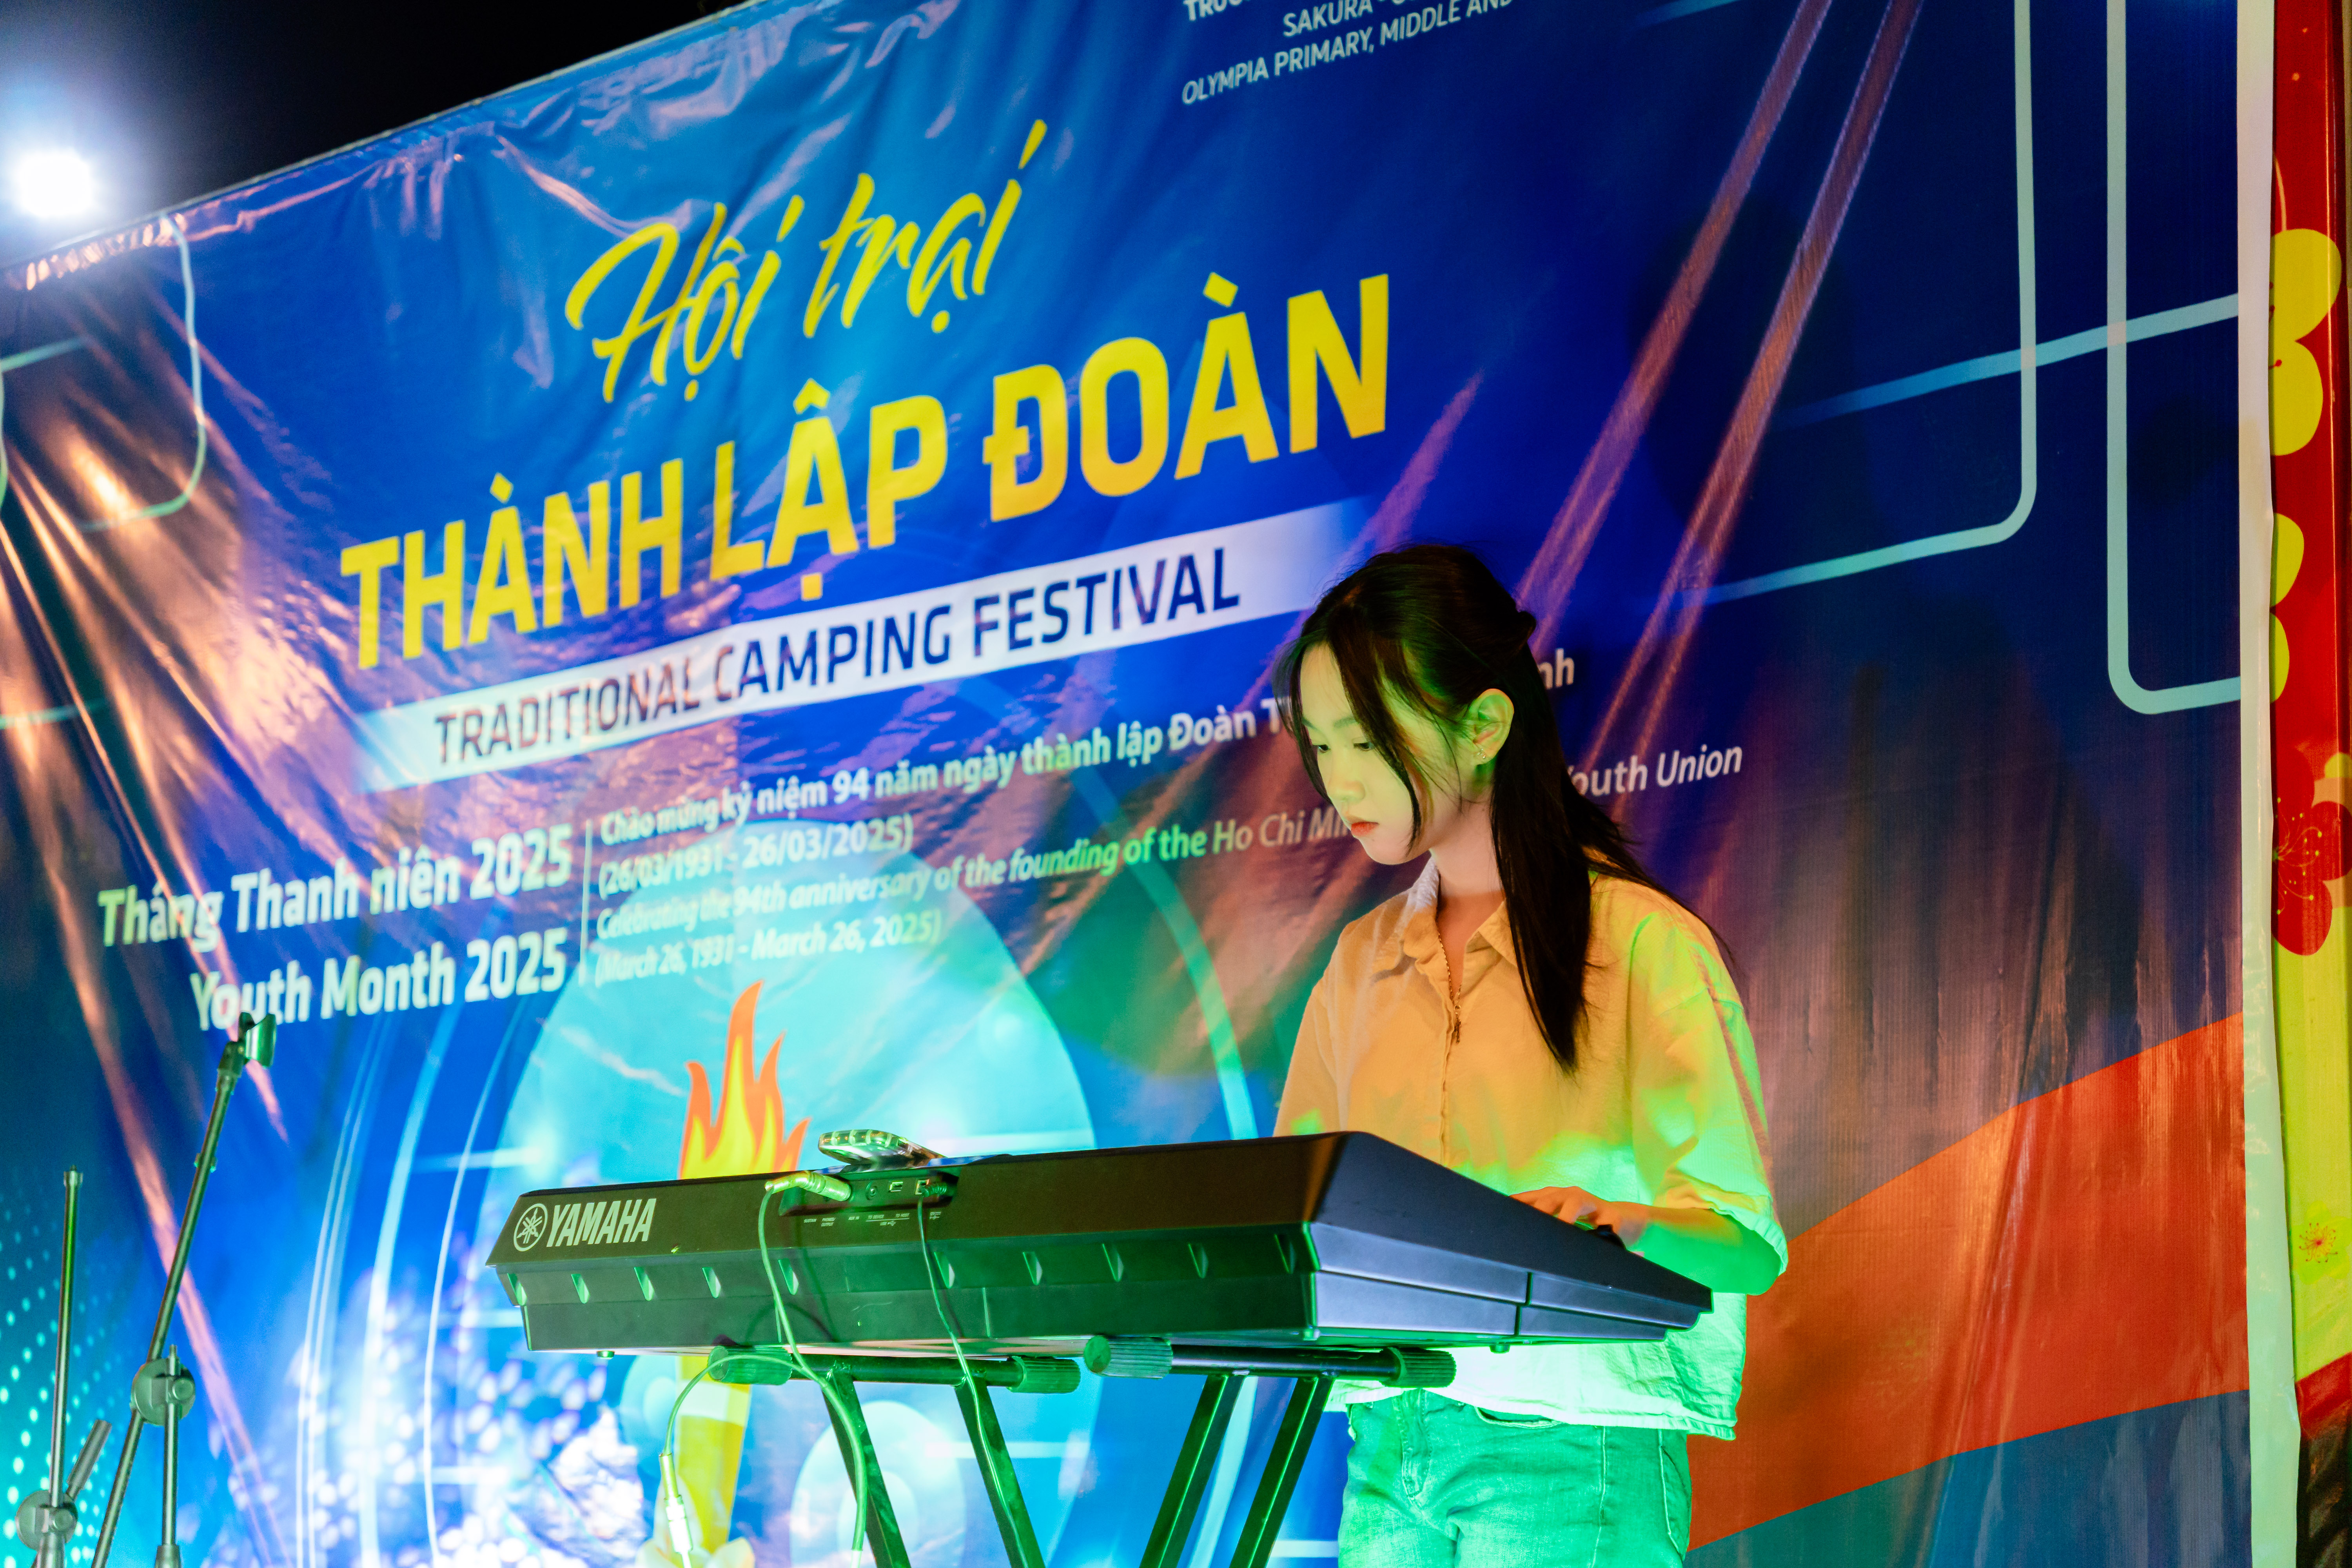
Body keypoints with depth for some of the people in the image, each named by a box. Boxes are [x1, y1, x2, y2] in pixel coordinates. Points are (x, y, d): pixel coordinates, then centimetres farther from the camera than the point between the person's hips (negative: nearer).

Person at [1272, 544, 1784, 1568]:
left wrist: (1618, 1220, -30)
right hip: (1387, 1445, 5)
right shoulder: (1363, 963, 15)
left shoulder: (1641, 943, -3)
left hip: (1576, 1452, -5)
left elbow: (1750, 1240, -10)